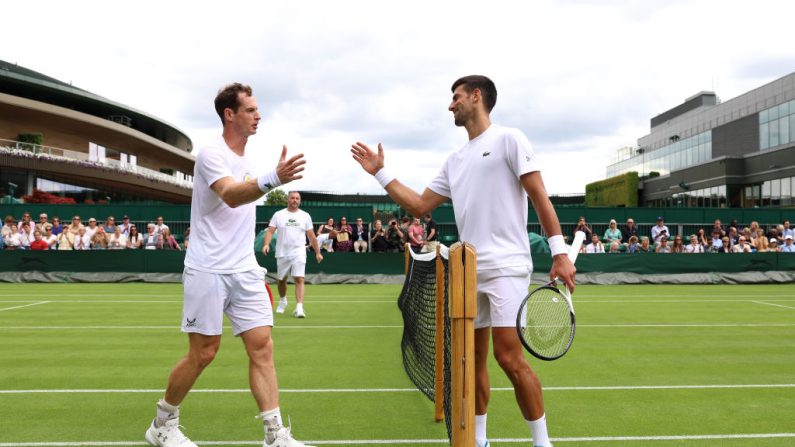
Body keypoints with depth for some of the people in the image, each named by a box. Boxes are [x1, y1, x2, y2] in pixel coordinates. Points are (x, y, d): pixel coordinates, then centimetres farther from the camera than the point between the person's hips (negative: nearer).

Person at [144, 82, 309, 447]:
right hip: (208, 270, -6)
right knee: (202, 353, 2)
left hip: (245, 270, 7)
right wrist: (272, 179, -47)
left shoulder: (247, 162, 14)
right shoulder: (212, 154, -10)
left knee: (262, 347, -2)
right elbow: (231, 196, -29)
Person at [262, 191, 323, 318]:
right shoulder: (278, 215, 4)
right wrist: (266, 244, -20)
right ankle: (282, 301, 39)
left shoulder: (305, 216, 6)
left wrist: (317, 252, 8)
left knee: (299, 279, -15)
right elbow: (270, 231, -2)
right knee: (281, 280, 13)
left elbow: (311, 236, 9)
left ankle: (299, 308, -19)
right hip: (282, 254, 1)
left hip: (299, 253, -1)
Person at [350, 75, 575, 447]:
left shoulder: (508, 139, -1)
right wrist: (380, 172, 18)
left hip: (506, 266, -7)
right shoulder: (455, 161, 19)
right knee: (473, 359, 9)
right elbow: (419, 206, 20)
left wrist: (559, 252, -14)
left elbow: (539, 196, -6)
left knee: (509, 358, -11)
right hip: (469, 270, 7)